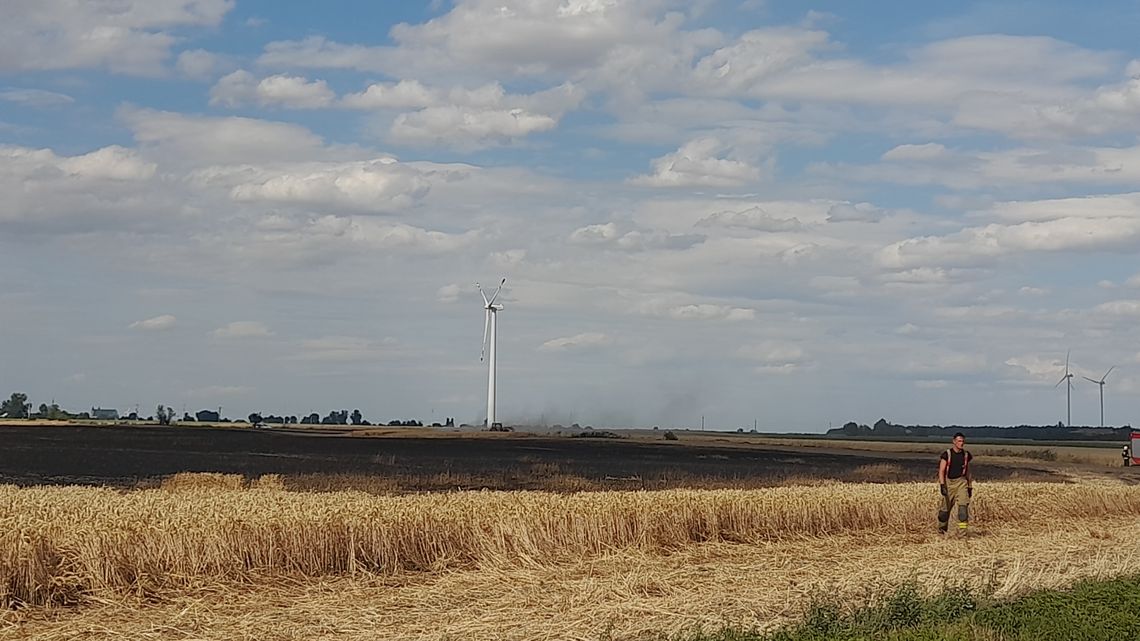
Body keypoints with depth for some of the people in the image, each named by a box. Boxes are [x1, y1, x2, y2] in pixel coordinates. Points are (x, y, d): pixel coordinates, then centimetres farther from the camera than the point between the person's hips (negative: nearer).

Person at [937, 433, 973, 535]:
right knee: (946, 508, 8)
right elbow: (941, 471, -9)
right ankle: (942, 529, 34)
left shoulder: (966, 455, 6)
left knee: (963, 505, -18)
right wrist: (942, 485, -21)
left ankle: (962, 531, -19)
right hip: (949, 482, -1)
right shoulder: (947, 454, -6)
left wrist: (970, 487, 18)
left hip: (961, 482, 1)